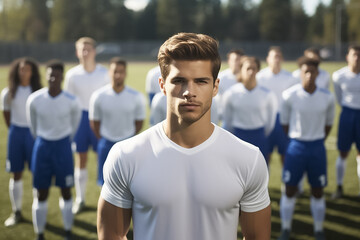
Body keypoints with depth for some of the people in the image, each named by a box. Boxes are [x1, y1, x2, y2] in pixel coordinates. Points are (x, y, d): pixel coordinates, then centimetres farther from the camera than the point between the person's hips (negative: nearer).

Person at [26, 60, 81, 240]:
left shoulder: (71, 102, -12)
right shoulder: (34, 100, -9)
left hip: (63, 146, -1)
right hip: (42, 146, 1)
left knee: (66, 191, 5)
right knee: (41, 193, 5)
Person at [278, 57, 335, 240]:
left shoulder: (327, 97, -6)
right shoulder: (290, 95, -11)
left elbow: (329, 122, 9)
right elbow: (284, 121, 2)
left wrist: (319, 140, 8)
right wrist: (294, 139, 5)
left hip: (317, 147, 1)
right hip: (296, 146, -1)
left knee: (318, 191, 8)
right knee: (290, 190, 4)